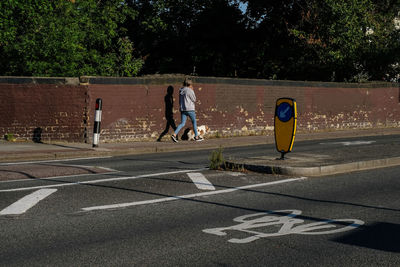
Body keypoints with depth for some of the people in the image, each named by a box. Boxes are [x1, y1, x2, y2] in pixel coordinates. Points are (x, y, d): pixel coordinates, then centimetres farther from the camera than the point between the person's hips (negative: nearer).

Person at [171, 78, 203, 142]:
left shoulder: (181, 90, 9)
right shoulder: (189, 91, -13)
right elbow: (194, 100, -4)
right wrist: (193, 91, 2)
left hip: (182, 109, 6)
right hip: (190, 109, -6)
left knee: (182, 123, 6)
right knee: (194, 122, 9)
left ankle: (174, 135, -10)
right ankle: (196, 137, 16)